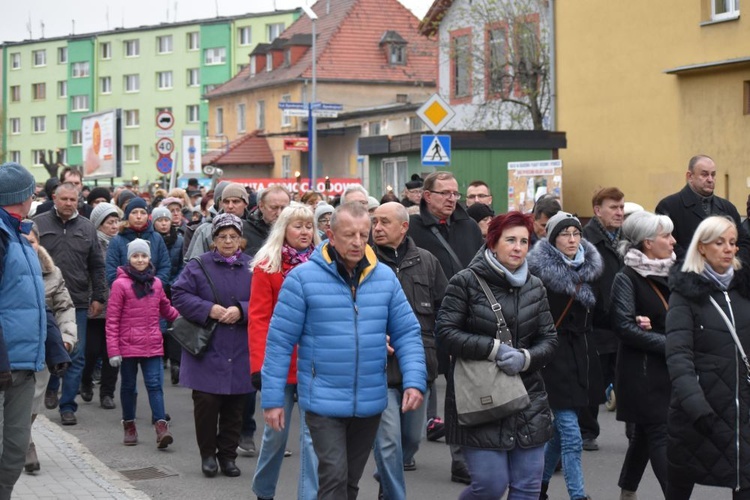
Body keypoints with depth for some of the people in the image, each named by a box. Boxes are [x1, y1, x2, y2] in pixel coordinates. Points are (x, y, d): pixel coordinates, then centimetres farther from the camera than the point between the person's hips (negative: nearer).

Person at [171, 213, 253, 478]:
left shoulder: (252, 268, 5)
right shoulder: (198, 266, 1)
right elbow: (179, 295, -3)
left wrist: (241, 311, -15)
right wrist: (209, 309, -14)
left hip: (240, 354, 2)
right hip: (206, 350, -2)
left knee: (234, 407, 6)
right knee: (206, 402, -5)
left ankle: (228, 455, 20)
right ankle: (207, 455, 13)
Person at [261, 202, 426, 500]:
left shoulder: (385, 277, 2)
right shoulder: (303, 278, -9)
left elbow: (407, 333, 5)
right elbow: (280, 341, -7)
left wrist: (414, 381, -9)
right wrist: (273, 398, -8)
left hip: (370, 403, 4)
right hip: (323, 402, -4)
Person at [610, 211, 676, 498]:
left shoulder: (670, 273, 10)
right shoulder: (627, 278, -10)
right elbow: (625, 327, -16)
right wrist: (669, 344, -17)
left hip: (669, 368, 7)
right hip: (643, 369, -7)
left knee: (646, 433, 13)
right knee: (661, 435, -8)